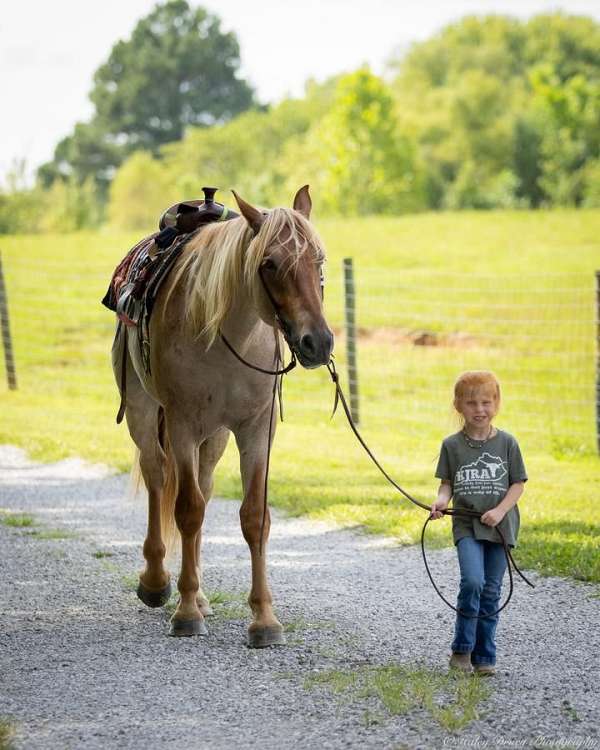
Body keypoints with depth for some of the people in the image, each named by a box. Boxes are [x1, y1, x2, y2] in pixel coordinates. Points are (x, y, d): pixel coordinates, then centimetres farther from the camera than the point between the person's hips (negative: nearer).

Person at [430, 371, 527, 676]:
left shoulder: (506, 443, 0)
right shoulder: (452, 445, 1)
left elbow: (518, 483, 2)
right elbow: (447, 482, 6)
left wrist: (500, 511, -12)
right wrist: (442, 501, -15)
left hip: (499, 526, 1)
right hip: (466, 526, -1)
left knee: (491, 592, 4)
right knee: (472, 582, -20)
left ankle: (485, 656, 15)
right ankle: (462, 649, -5)